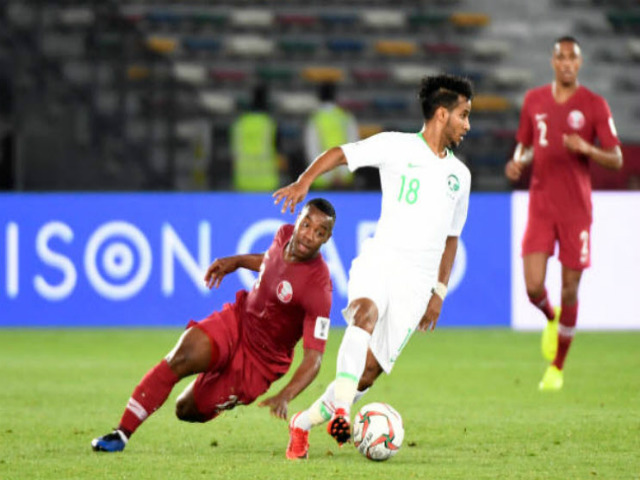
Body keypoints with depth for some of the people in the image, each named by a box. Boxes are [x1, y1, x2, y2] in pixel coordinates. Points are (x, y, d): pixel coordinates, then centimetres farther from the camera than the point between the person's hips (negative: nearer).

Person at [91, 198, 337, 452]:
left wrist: (285, 396, -44)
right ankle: (122, 432, -14)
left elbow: (313, 359, -30)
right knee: (181, 357, -24)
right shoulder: (285, 235, -8)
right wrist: (236, 261, 9)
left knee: (187, 410, 1)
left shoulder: (319, 290, -30)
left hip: (260, 361, -5)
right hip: (237, 320, 5)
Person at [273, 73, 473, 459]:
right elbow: (339, 153, 6)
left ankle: (305, 422, 9)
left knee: (370, 369, -7)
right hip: (380, 258, -4)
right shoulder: (397, 146, 6)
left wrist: (440, 291, 20)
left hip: (417, 280, 4)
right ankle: (341, 409, -48)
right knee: (367, 312, -37)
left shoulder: (460, 174, 20)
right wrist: (304, 181, -12)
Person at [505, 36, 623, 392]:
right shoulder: (534, 100, 7)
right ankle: (551, 319, 27)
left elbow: (616, 159, -3)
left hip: (576, 210, -2)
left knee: (569, 291, 0)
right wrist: (518, 162, -3)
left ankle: (557, 369, 16)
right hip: (540, 206, 2)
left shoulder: (594, 105, -3)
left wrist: (586, 148, -22)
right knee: (533, 286, -10)